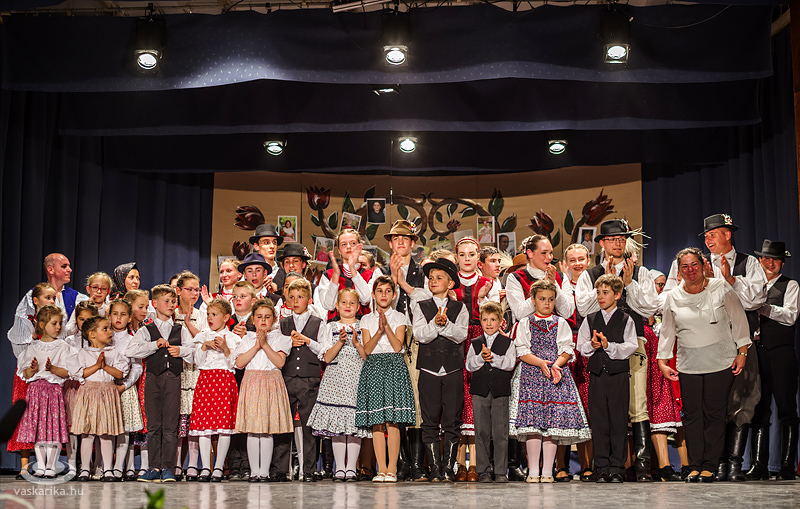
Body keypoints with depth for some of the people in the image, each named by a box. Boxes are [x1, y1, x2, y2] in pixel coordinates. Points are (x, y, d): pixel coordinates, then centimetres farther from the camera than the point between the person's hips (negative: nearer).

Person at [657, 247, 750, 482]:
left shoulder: (720, 287, -2)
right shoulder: (673, 297, 5)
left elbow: (738, 319, 3)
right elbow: (667, 331, 13)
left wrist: (742, 351, -1)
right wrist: (662, 362, 8)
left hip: (720, 363, -2)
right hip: (688, 365, 2)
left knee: (714, 414, 0)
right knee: (692, 415, 2)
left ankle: (709, 467, 7)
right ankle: (695, 466, 9)